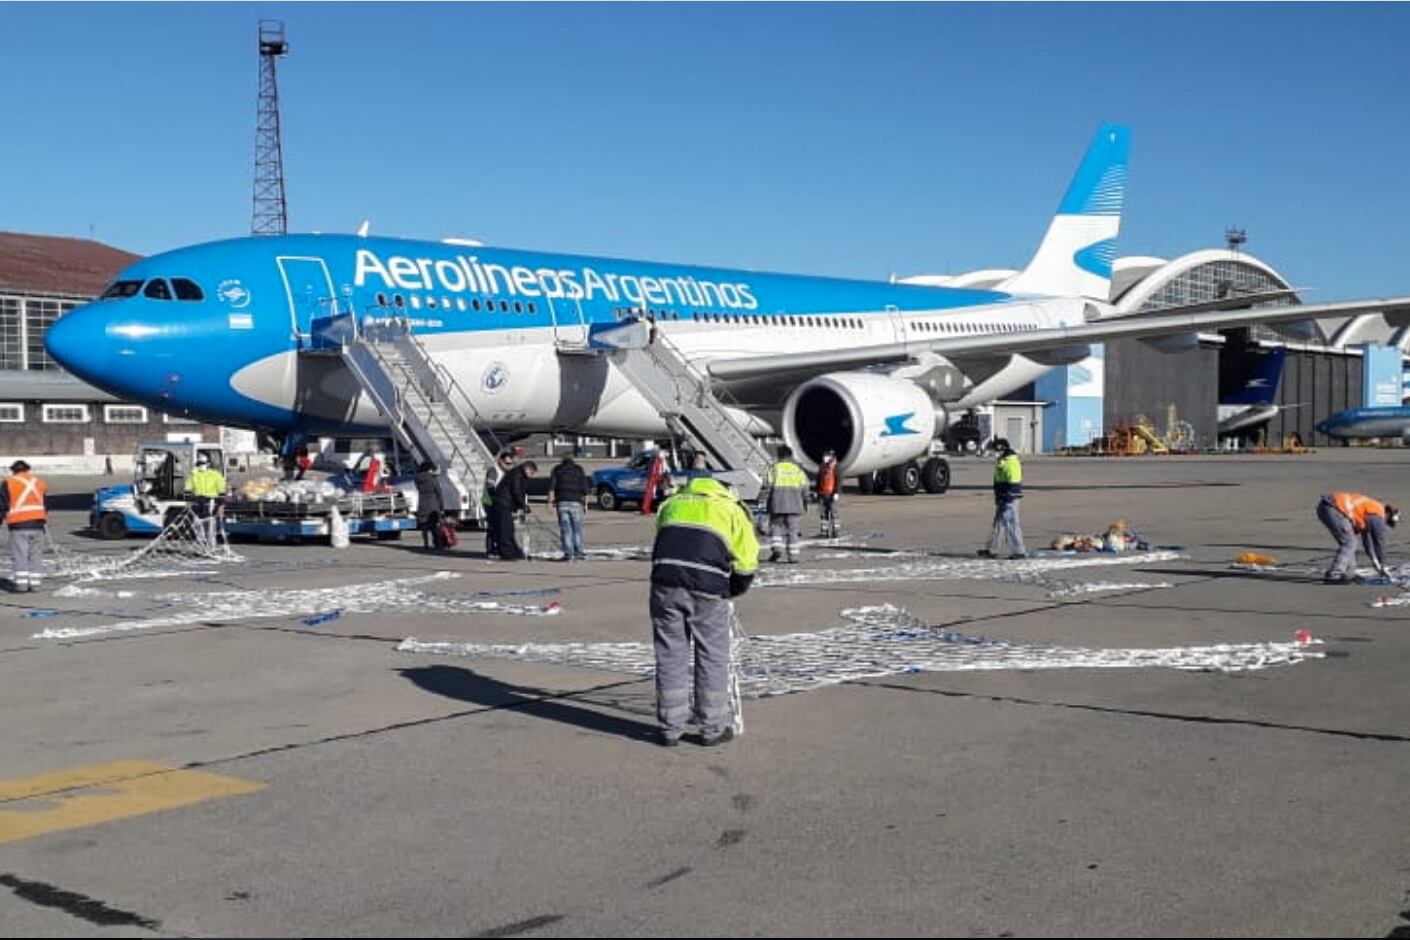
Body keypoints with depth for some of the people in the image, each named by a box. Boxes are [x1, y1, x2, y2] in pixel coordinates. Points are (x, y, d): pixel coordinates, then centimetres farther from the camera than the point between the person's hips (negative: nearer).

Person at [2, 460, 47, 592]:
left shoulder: (9, 483, 0)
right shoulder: (39, 483, 14)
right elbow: (46, 503, 21)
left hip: (18, 523, -4)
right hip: (37, 522, 4)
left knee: (19, 554, -2)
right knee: (36, 554, 9)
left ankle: (21, 582, -7)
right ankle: (35, 582, 7)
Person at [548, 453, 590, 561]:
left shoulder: (557, 469, 9)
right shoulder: (578, 469, 9)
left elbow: (551, 486, 0)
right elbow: (585, 488, 3)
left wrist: (550, 501, -1)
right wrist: (585, 500, 8)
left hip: (562, 503, 0)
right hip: (576, 502, 0)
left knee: (565, 529, -1)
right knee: (577, 529, 5)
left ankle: (568, 553, -6)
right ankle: (578, 553, 2)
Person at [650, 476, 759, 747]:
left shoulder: (671, 503, 28)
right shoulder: (732, 510, 19)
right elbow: (746, 563, 12)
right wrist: (730, 593, 27)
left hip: (665, 583, 3)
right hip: (707, 588, -2)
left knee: (670, 656, 9)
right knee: (712, 657, 9)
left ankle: (670, 728, 15)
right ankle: (713, 728, 15)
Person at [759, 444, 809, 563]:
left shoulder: (773, 469, -2)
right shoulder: (798, 470, 7)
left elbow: (766, 487, -6)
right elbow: (804, 489, 10)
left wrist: (762, 502, -3)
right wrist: (805, 503, 20)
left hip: (777, 505, -2)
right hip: (793, 506, 2)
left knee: (775, 526, 10)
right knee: (792, 529, 5)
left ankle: (777, 548, -10)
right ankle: (793, 555, 2)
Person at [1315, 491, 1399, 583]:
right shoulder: (1378, 515, 1)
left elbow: (1366, 536, 35)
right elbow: (1380, 541, 4)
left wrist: (1374, 561, 38)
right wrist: (1382, 567, 13)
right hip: (1333, 508, -10)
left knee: (1347, 542, 18)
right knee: (1349, 543, -5)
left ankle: (1347, 573, 17)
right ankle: (1332, 575, -11)